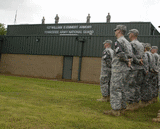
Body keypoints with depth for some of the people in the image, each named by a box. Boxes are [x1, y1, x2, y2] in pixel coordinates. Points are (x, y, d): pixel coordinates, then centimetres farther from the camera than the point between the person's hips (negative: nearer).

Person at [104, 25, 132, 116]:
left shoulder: (119, 41, -11)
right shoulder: (127, 42, 19)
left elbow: (120, 54, -23)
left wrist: (127, 61, -10)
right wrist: (129, 60, 5)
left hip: (118, 68, -10)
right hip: (125, 69, 10)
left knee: (115, 89, -7)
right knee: (121, 89, 13)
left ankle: (115, 110, -6)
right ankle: (122, 108, 17)